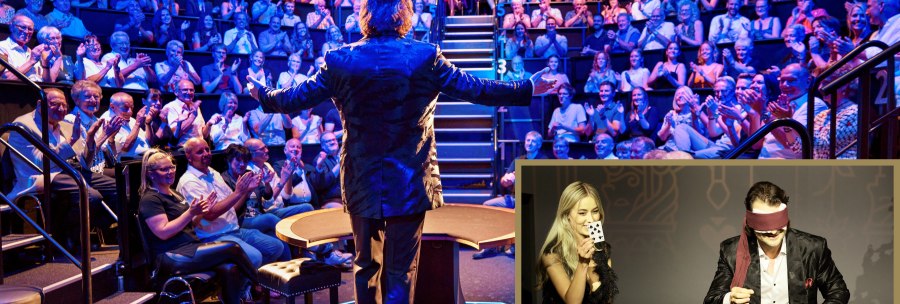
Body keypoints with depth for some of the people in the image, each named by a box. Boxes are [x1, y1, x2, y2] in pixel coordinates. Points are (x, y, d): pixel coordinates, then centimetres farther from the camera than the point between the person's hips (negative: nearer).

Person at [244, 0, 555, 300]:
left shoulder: (339, 59, -5)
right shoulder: (426, 57, -9)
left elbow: (296, 97, 4)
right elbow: (476, 89, -4)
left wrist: (262, 94, 25)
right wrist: (528, 88, 9)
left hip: (361, 183, 2)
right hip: (409, 183, -2)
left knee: (365, 264, 17)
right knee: (402, 269, 7)